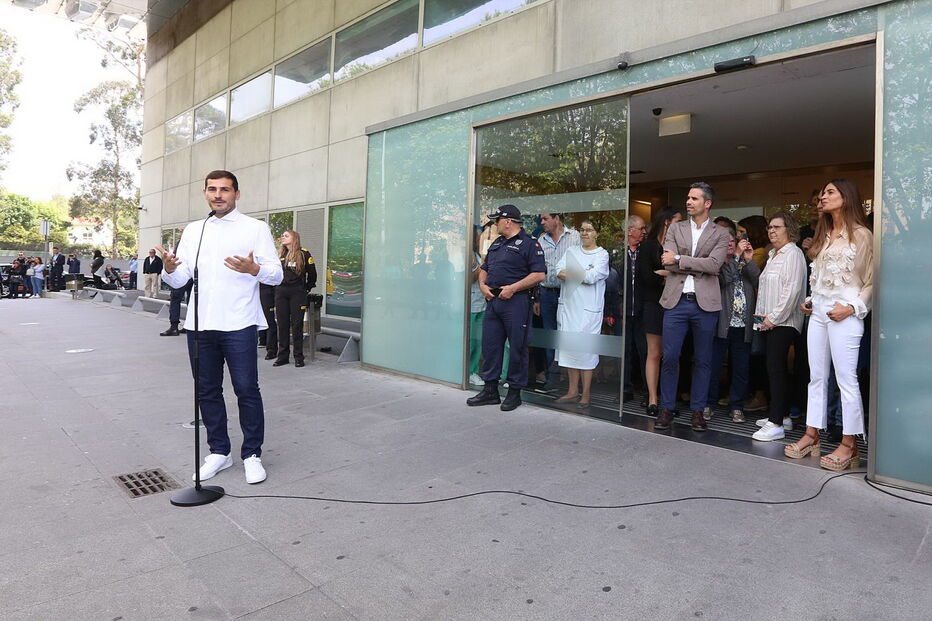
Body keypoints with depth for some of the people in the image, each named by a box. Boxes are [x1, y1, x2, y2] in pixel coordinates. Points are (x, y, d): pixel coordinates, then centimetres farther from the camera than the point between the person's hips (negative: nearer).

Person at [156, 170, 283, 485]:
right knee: (207, 391, 12)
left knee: (247, 390, -1)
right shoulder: (193, 230, 16)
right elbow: (180, 280, 12)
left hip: (238, 325, -5)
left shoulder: (256, 228, 3)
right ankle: (219, 451, 26)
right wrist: (169, 268, -10)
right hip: (200, 325, 5)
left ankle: (252, 454, 13)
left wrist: (253, 269, -24)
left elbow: (276, 274, -3)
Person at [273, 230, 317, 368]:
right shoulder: (279, 254, 13)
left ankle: (299, 357, 4)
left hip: (297, 293, -4)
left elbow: (312, 274, 5)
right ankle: (282, 356, 13)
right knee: (282, 325, 5)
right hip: (281, 293, 4)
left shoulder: (304, 254, 0)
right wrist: (278, 286, 11)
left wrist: (306, 289, 7)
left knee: (297, 325, -3)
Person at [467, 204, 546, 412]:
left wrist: (513, 288, -17)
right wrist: (483, 285, 5)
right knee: (490, 345, 9)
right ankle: (490, 390, 19)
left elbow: (539, 274, -13)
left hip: (516, 302, -8)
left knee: (517, 347, 1)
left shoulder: (529, 243, -5)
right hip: (493, 301, 8)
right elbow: (484, 268, 26)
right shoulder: (497, 243, 20)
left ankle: (514, 392, 12)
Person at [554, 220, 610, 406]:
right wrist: (584, 273, -12)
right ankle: (573, 391, 16)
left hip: (589, 309, -4)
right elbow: (559, 272, 1)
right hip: (568, 305, 5)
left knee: (586, 349, -4)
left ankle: (585, 394, 4)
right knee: (569, 347, 6)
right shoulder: (571, 251, 15)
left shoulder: (602, 254, 2)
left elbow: (592, 277, -13)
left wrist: (569, 273, -2)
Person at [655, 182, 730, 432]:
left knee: (703, 360, 7)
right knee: (669, 357, 0)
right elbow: (667, 262, -3)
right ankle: (666, 409, 12)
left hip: (705, 303, -1)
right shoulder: (675, 229, 10)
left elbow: (714, 265, -11)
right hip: (676, 301, 1)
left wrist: (679, 259, -11)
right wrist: (699, 266, -8)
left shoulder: (720, 234, 6)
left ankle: (697, 411, 17)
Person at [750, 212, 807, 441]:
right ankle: (783, 415, 21)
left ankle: (776, 424, -11)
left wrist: (774, 317, -15)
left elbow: (792, 290, -16)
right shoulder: (773, 255, 20)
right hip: (770, 322, 9)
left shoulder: (793, 254, -8)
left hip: (783, 322, -9)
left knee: (775, 369, -12)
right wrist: (761, 315, 13)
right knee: (778, 369, 13)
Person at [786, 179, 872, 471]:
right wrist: (808, 301, 7)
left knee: (846, 379, -4)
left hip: (844, 313, -7)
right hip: (818, 311, 7)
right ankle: (812, 436, 17)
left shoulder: (861, 235, -3)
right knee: (816, 377, 9)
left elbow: (871, 280, -5)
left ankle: (849, 445, 4)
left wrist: (853, 307, -15)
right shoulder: (823, 235, 18)